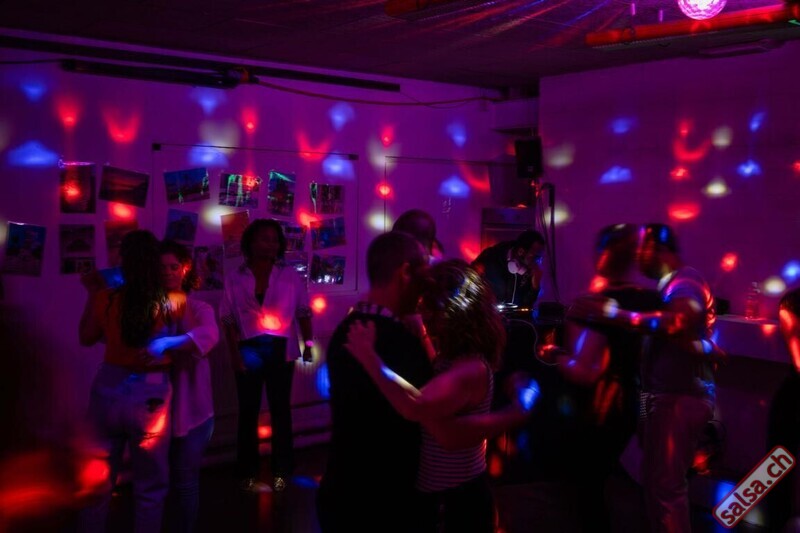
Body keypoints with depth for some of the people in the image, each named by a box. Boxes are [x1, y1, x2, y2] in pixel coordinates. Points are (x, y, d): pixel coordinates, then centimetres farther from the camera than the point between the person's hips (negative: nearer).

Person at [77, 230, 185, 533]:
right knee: (150, 489, 14)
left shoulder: (106, 299, -8)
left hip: (108, 392, 2)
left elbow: (86, 338, 8)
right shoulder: (173, 303, -11)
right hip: (149, 397, -1)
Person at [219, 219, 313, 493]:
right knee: (249, 411, 8)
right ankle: (248, 475, 16)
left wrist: (308, 343, -7)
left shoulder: (290, 276, 0)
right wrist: (235, 354, -8)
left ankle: (280, 472, 18)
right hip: (249, 349, 0)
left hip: (280, 349, 0)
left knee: (280, 410, 7)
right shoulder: (235, 278, 0)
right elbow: (228, 319, -1)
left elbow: (304, 312, 2)